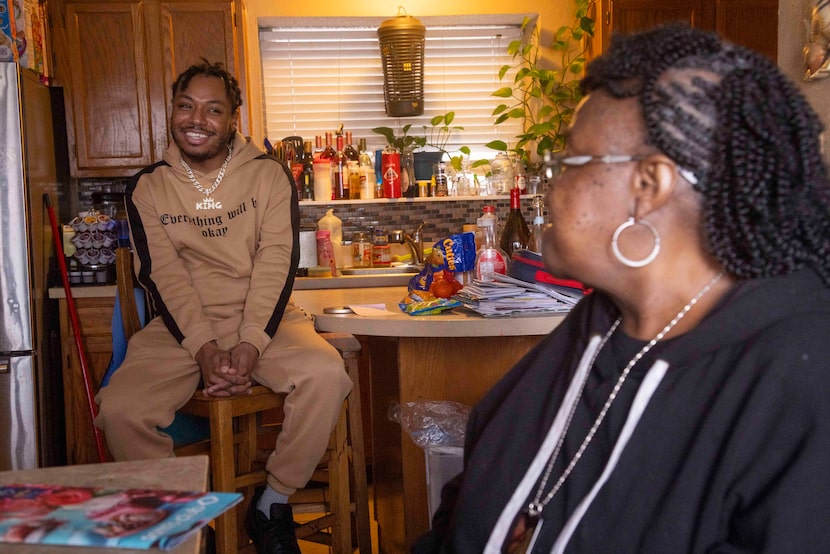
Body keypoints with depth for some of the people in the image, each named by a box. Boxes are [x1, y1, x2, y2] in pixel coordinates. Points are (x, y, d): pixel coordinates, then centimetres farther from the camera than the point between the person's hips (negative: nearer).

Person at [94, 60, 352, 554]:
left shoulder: (270, 176, 3)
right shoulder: (149, 188, 6)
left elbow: (276, 267, -7)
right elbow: (164, 275, -4)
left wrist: (250, 346, -21)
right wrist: (205, 350, -20)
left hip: (263, 320, -1)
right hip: (182, 327, 1)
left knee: (325, 374, -29)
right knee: (120, 408, -24)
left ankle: (273, 505, -8)